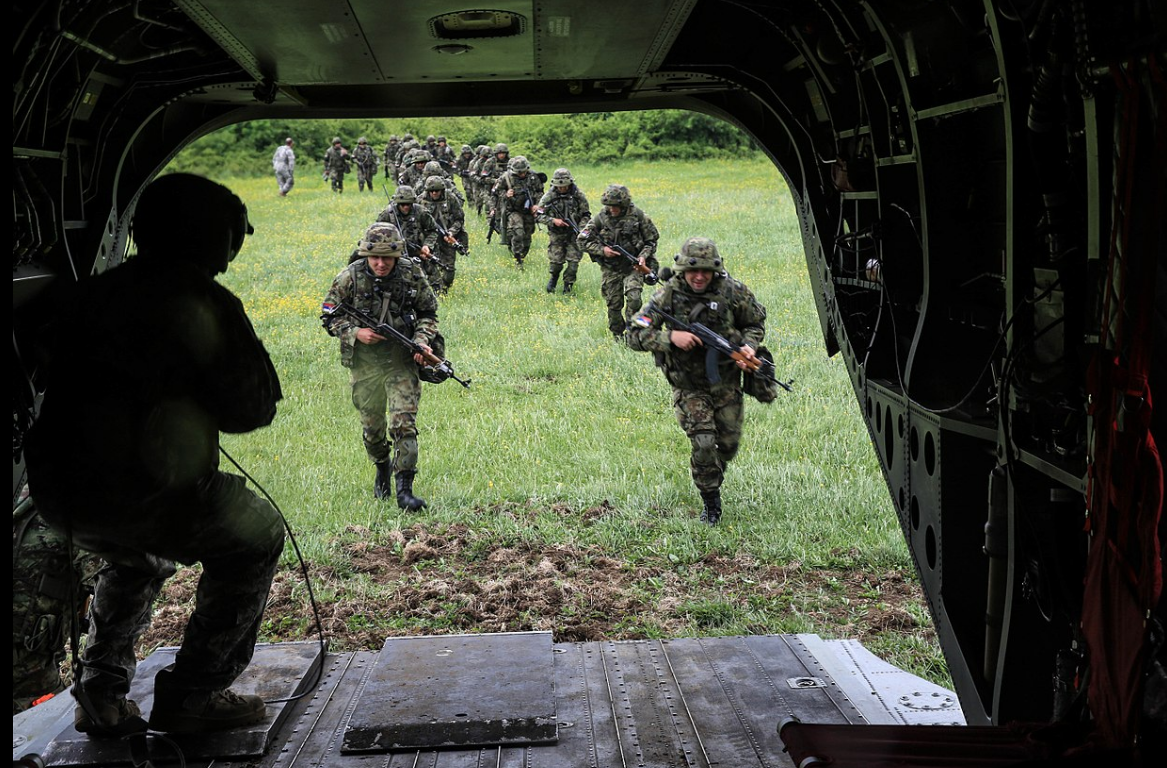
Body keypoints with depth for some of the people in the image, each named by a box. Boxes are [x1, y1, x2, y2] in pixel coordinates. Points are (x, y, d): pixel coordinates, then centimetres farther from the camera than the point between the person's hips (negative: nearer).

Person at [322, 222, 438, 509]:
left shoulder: (412, 275, -8)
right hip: (364, 360, 1)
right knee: (371, 425, 13)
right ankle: (382, 468, 41)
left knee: (404, 423, -12)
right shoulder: (350, 277, -10)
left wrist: (422, 339, -11)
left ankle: (404, 488, -8)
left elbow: (428, 313, 6)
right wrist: (355, 332, -16)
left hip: (402, 359, -1)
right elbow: (329, 316, 1)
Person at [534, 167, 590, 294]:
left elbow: (586, 215, 3)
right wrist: (553, 221, -18)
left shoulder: (578, 195, -6)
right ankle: (554, 277, 30)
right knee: (555, 262, -4)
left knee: (573, 262, -8)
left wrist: (581, 230, -12)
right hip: (556, 235, 0)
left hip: (573, 234, 0)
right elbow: (538, 215, -3)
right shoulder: (549, 196, -7)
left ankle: (567, 286, 13)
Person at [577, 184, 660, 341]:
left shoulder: (638, 216, -7)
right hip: (610, 268, 1)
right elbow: (582, 240, 0)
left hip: (633, 265, -1)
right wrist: (602, 250, -13)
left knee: (633, 297, -20)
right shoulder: (600, 218, -6)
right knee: (614, 304, 4)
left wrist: (644, 256, -12)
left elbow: (652, 239, 4)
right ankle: (617, 333, 24)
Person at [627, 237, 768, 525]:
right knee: (703, 443, -13)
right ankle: (710, 501, 9)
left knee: (729, 444, 10)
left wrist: (748, 346, -15)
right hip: (689, 384, -2)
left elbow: (756, 321, 5)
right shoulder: (668, 294, -15)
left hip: (726, 380, 2)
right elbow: (635, 334, -15)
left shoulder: (732, 291, -12)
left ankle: (713, 476, 45)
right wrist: (671, 337, -29)